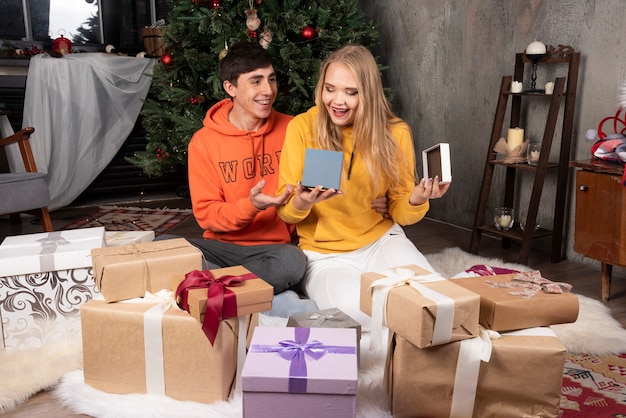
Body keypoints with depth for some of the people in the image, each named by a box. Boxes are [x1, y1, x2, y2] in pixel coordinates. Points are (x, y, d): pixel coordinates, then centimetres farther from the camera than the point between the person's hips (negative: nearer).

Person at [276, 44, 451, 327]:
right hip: (324, 253, -2)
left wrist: (416, 202, -22)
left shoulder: (394, 133, -4)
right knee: (358, 311, -30)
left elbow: (399, 212, 1)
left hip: (381, 241, 2)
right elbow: (285, 211, -7)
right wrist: (301, 203, -31)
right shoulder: (302, 127, -9)